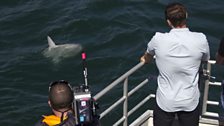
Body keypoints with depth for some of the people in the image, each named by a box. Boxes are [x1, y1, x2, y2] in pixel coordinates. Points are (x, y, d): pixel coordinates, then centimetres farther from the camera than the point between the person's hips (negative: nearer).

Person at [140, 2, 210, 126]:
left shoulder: (158, 39, -15)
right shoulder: (201, 39, -15)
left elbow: (147, 56, 10)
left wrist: (145, 59, 35)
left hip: (165, 102, 0)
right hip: (190, 102, 0)